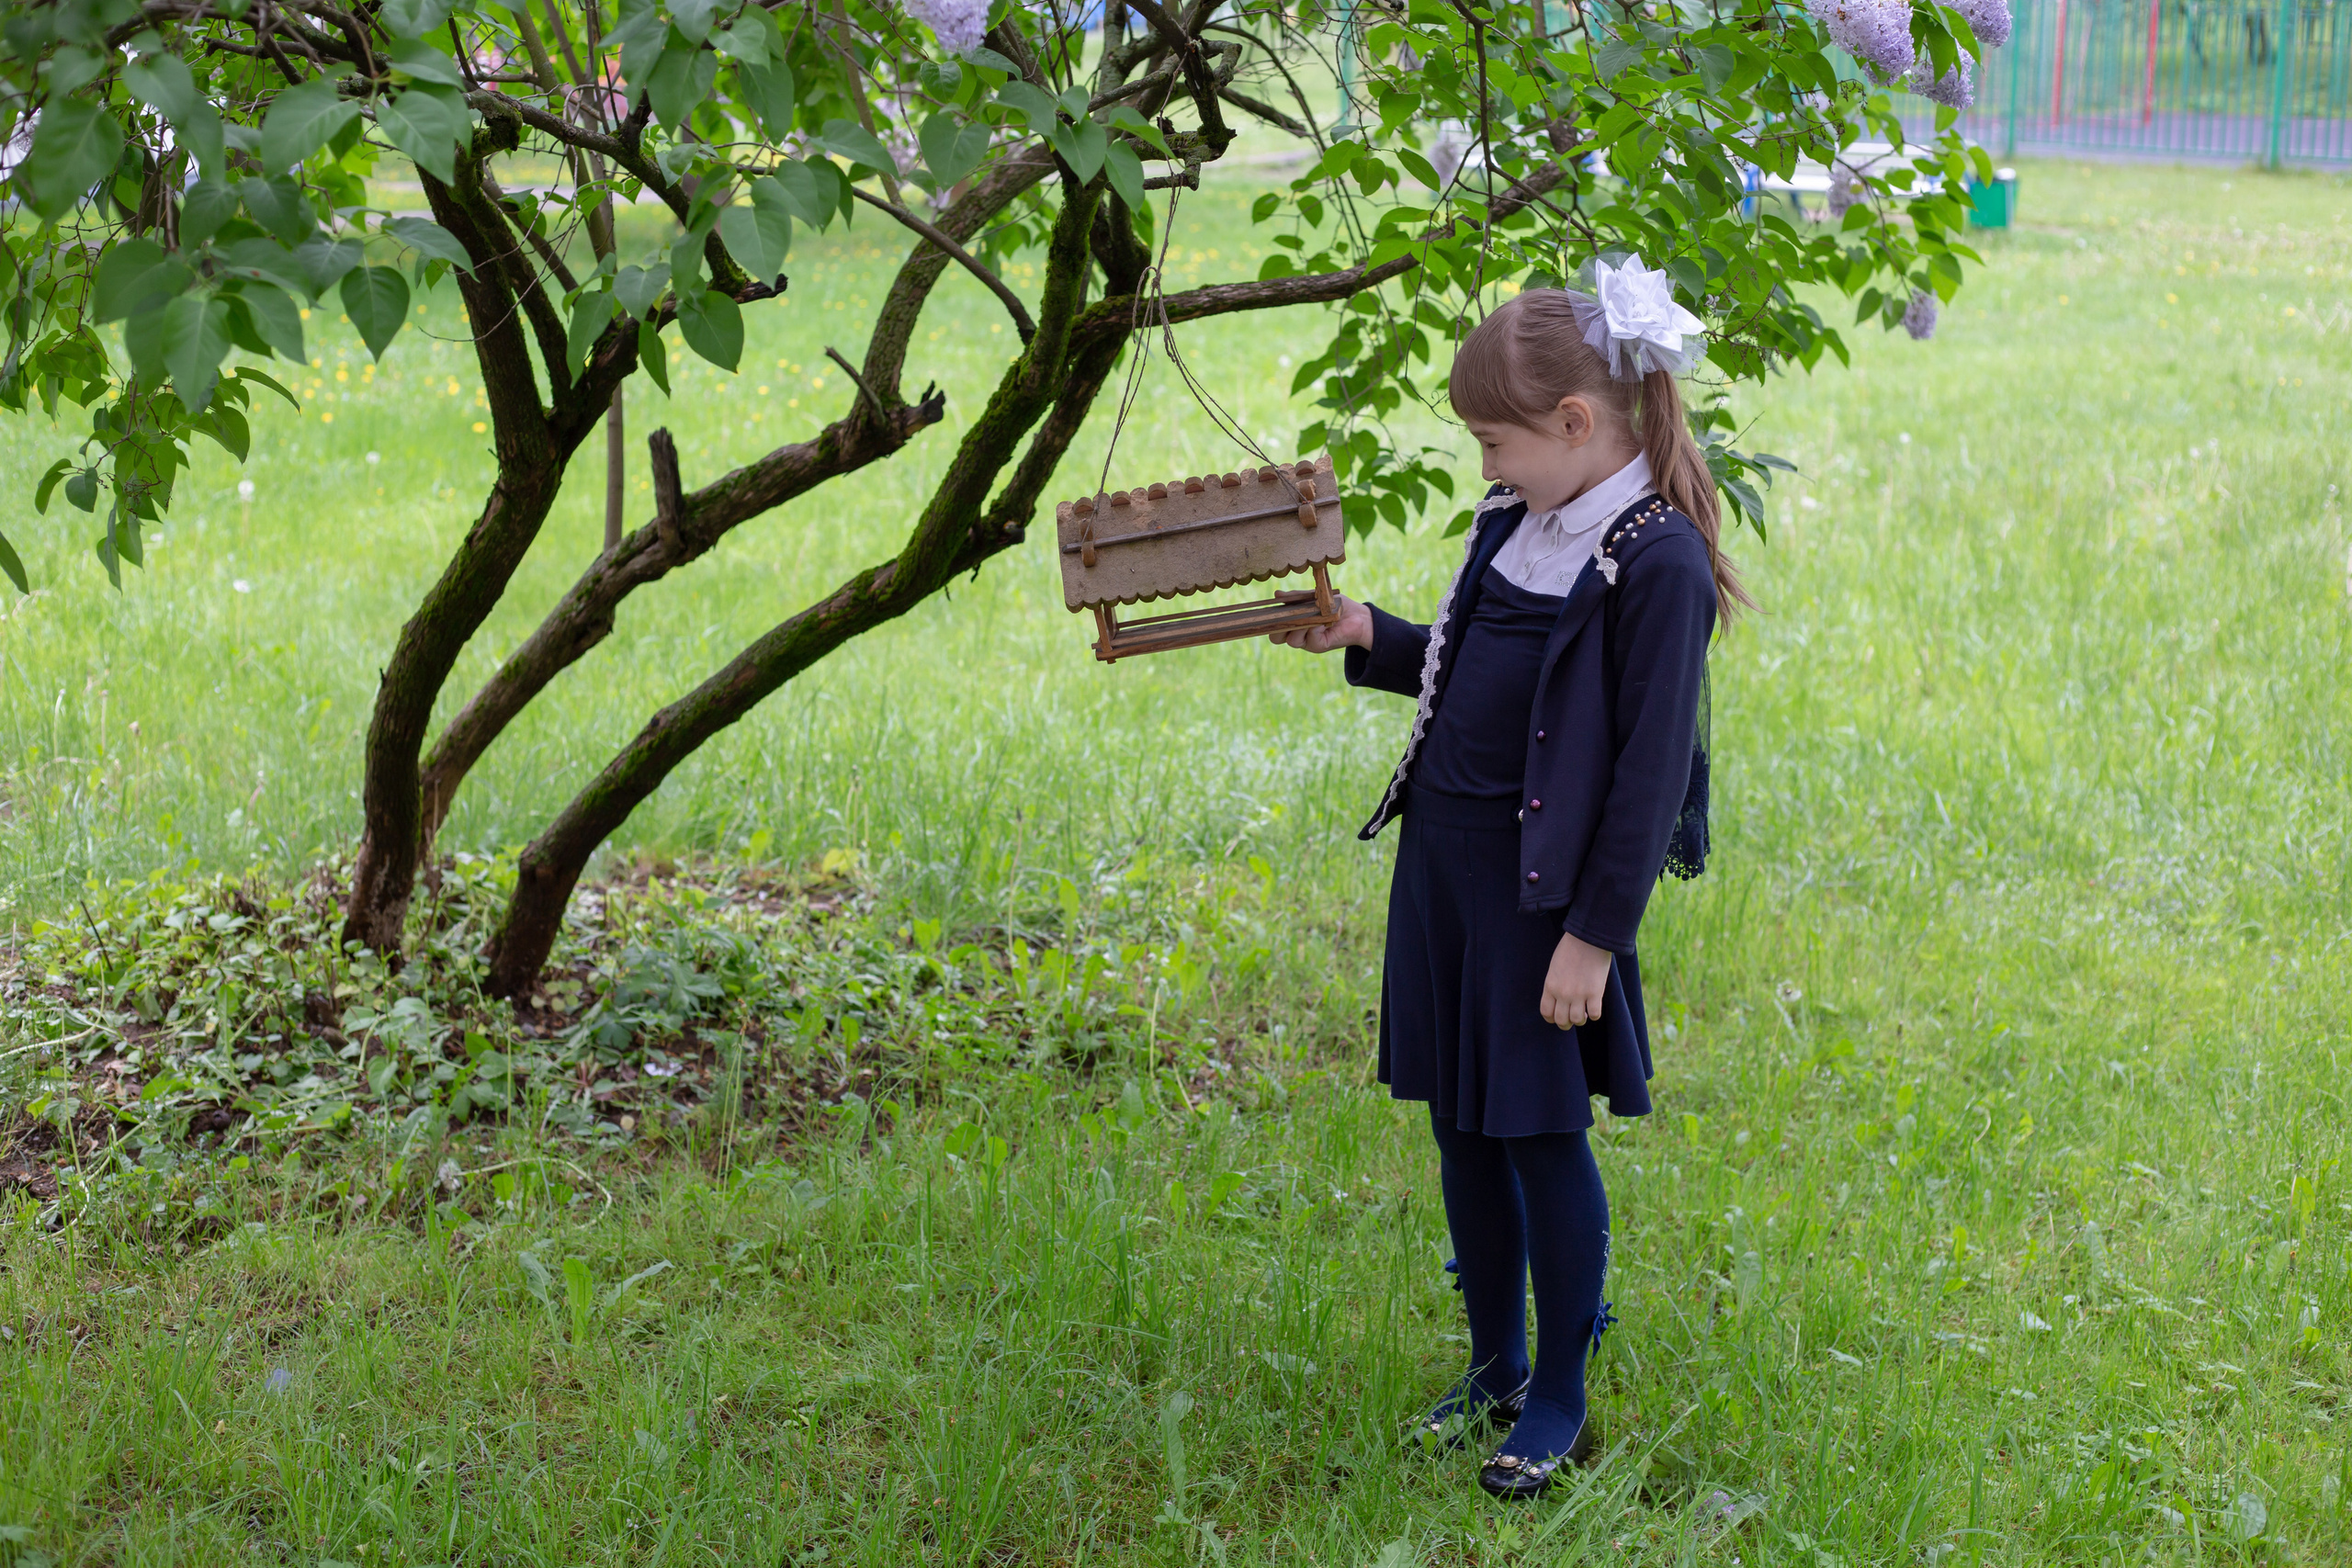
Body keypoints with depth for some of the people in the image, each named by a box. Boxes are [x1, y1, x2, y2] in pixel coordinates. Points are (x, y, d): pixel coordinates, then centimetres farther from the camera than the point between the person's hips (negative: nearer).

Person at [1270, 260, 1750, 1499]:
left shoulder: (1656, 561, -18)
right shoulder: (1520, 519, 8)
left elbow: (1653, 769, -17)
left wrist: (1596, 933, -17)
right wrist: (1369, 638, 10)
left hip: (1544, 884, -8)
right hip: (1443, 854, 8)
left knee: (1542, 1137, 2)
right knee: (1460, 1126, 15)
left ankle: (1560, 1400, 19)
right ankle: (1495, 1366, 31)